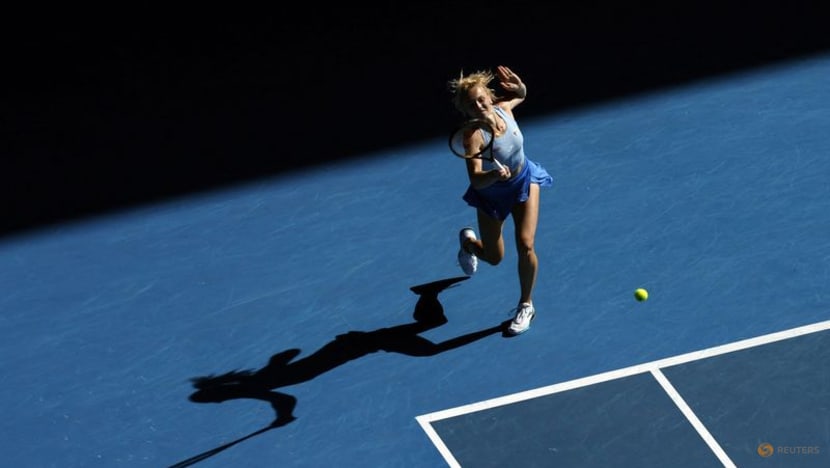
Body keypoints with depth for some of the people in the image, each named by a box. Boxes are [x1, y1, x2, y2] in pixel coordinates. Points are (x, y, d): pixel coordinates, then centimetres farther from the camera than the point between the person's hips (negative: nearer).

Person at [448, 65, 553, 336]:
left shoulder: (503, 107, -21)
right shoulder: (473, 135, -36)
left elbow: (520, 96, 5)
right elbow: (476, 179, -44)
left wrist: (519, 87, -17)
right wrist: (494, 175, -65)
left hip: (524, 181, 3)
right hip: (492, 193, -3)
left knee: (525, 245, -12)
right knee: (494, 258, 13)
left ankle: (526, 305, 13)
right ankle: (468, 242, 52)